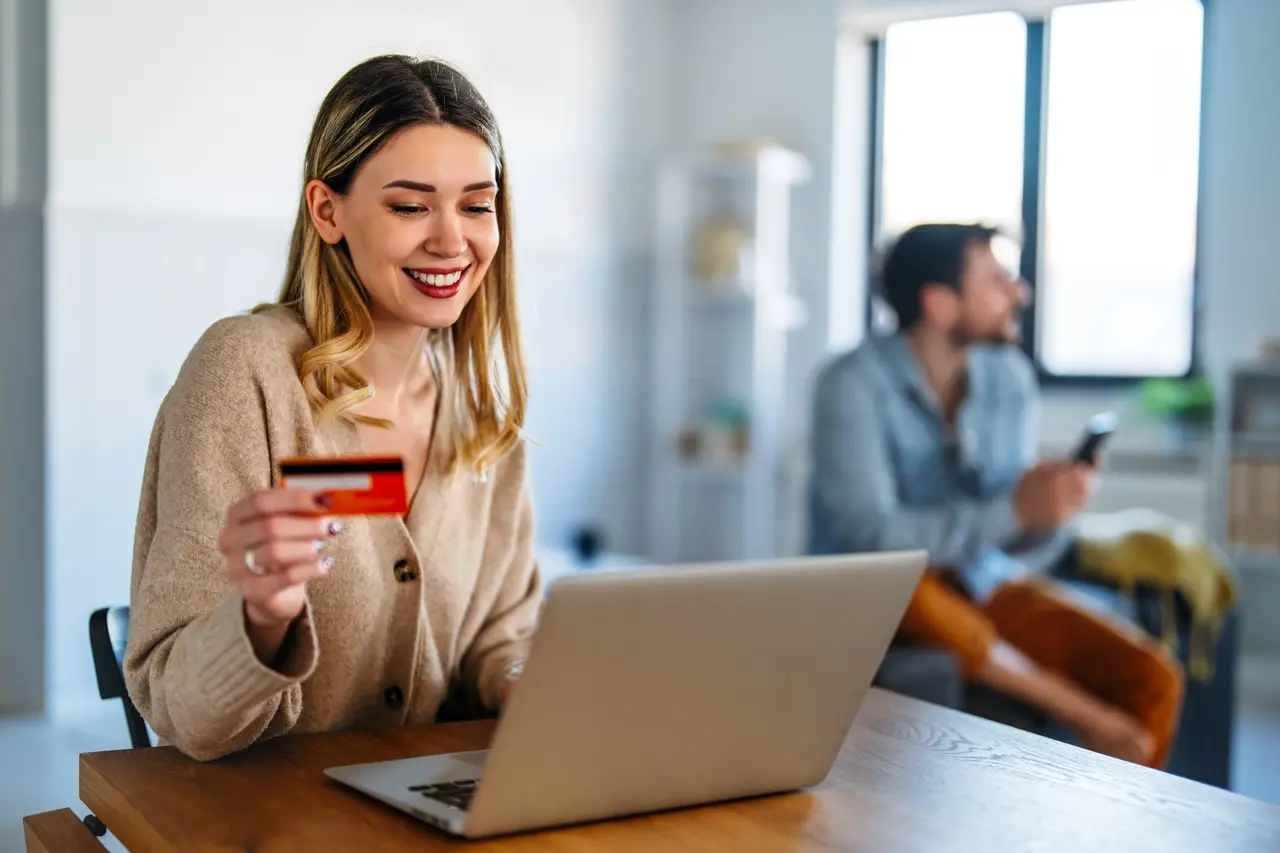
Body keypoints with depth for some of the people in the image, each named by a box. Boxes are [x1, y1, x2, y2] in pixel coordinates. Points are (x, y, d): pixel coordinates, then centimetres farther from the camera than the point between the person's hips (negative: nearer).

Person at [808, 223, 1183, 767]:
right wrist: (1013, 509, -30)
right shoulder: (853, 385, -15)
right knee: (920, 596, -39)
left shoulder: (1011, 377, 1)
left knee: (1152, 680, -18)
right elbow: (870, 536, -26)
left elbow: (1024, 548, 1)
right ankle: (1092, 721, -17)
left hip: (986, 585, 4)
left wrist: (1053, 509, -21)